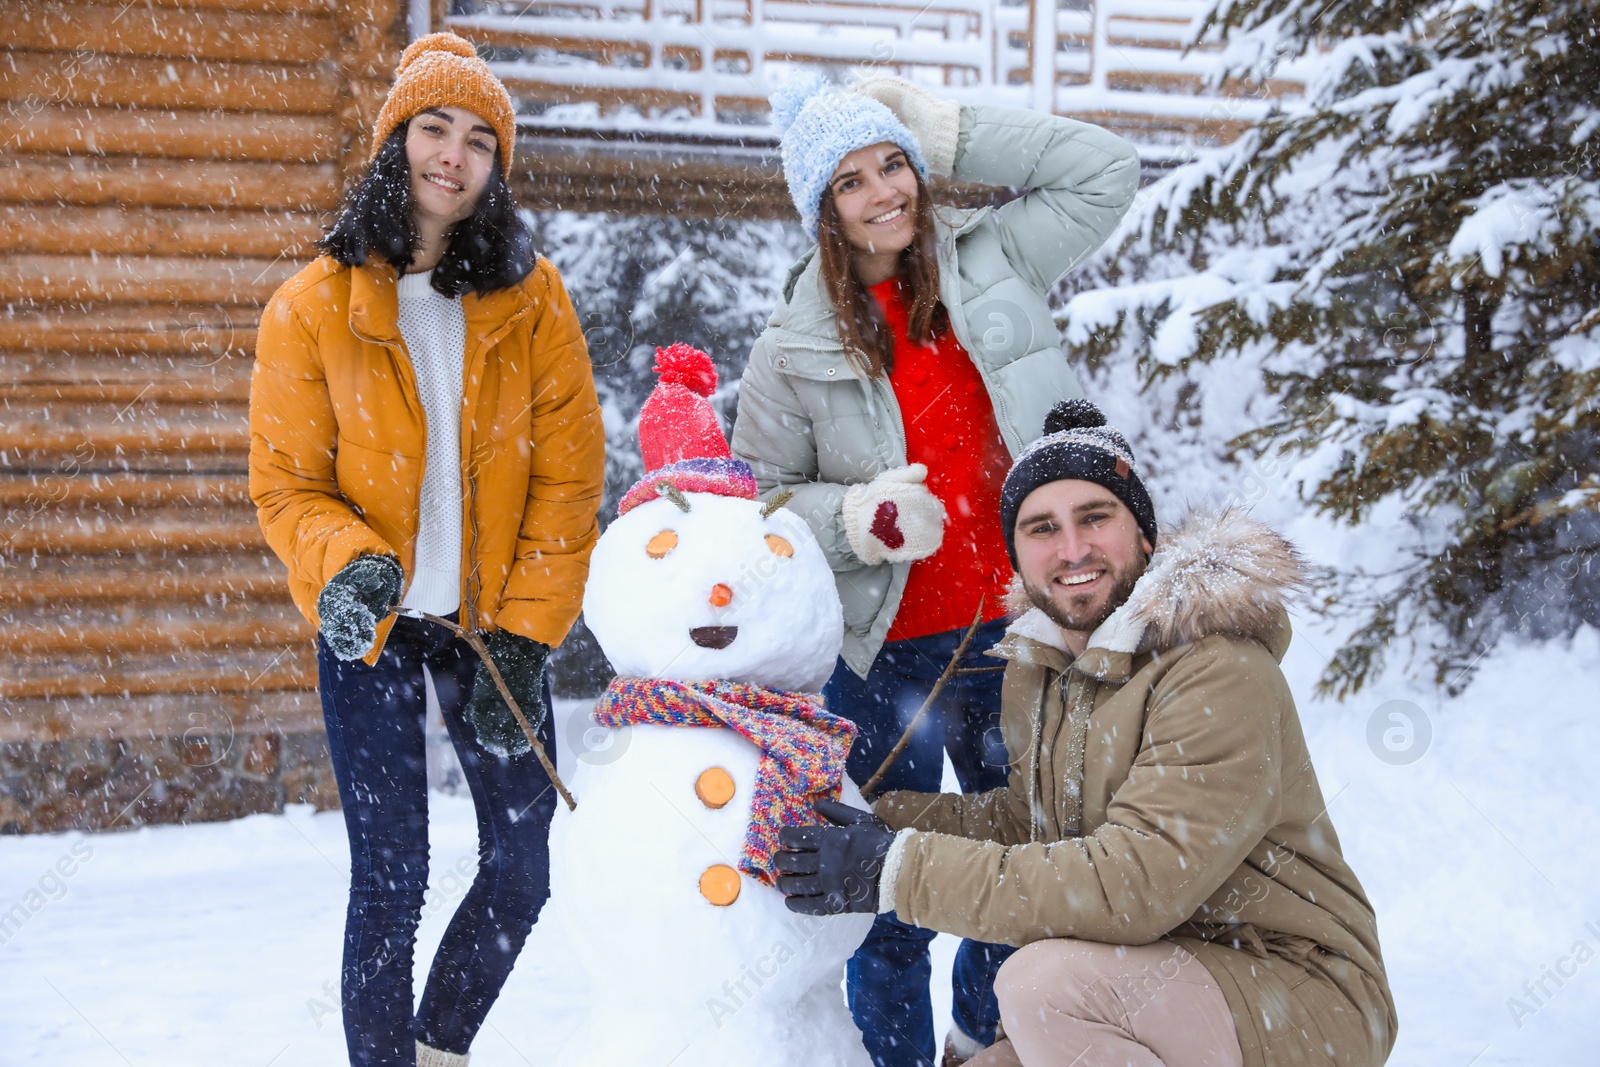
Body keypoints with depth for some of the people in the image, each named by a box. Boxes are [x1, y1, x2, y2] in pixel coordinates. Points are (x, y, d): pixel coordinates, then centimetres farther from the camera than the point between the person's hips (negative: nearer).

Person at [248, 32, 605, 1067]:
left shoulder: (533, 297, -2)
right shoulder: (314, 306, -5)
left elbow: (568, 477, -3)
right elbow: (287, 484, -3)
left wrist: (525, 633, -8)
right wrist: (343, 563, -24)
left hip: (497, 621, 2)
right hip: (374, 627, -2)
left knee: (526, 867, 6)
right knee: (391, 880, -3)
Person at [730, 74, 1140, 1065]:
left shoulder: (992, 264, 2)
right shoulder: (796, 346, -3)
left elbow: (1106, 172, 1)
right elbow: (757, 494, 0)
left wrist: (949, 131, -4)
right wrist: (860, 516, -20)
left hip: (1013, 626, 2)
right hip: (885, 648, -2)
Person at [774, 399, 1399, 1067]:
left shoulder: (1220, 672, -22)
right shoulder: (1038, 667, 5)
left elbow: (1135, 882, -30)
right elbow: (1026, 819, 13)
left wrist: (902, 870, -28)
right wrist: (884, 824, -2)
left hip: (1304, 999, -8)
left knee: (1045, 979, -28)